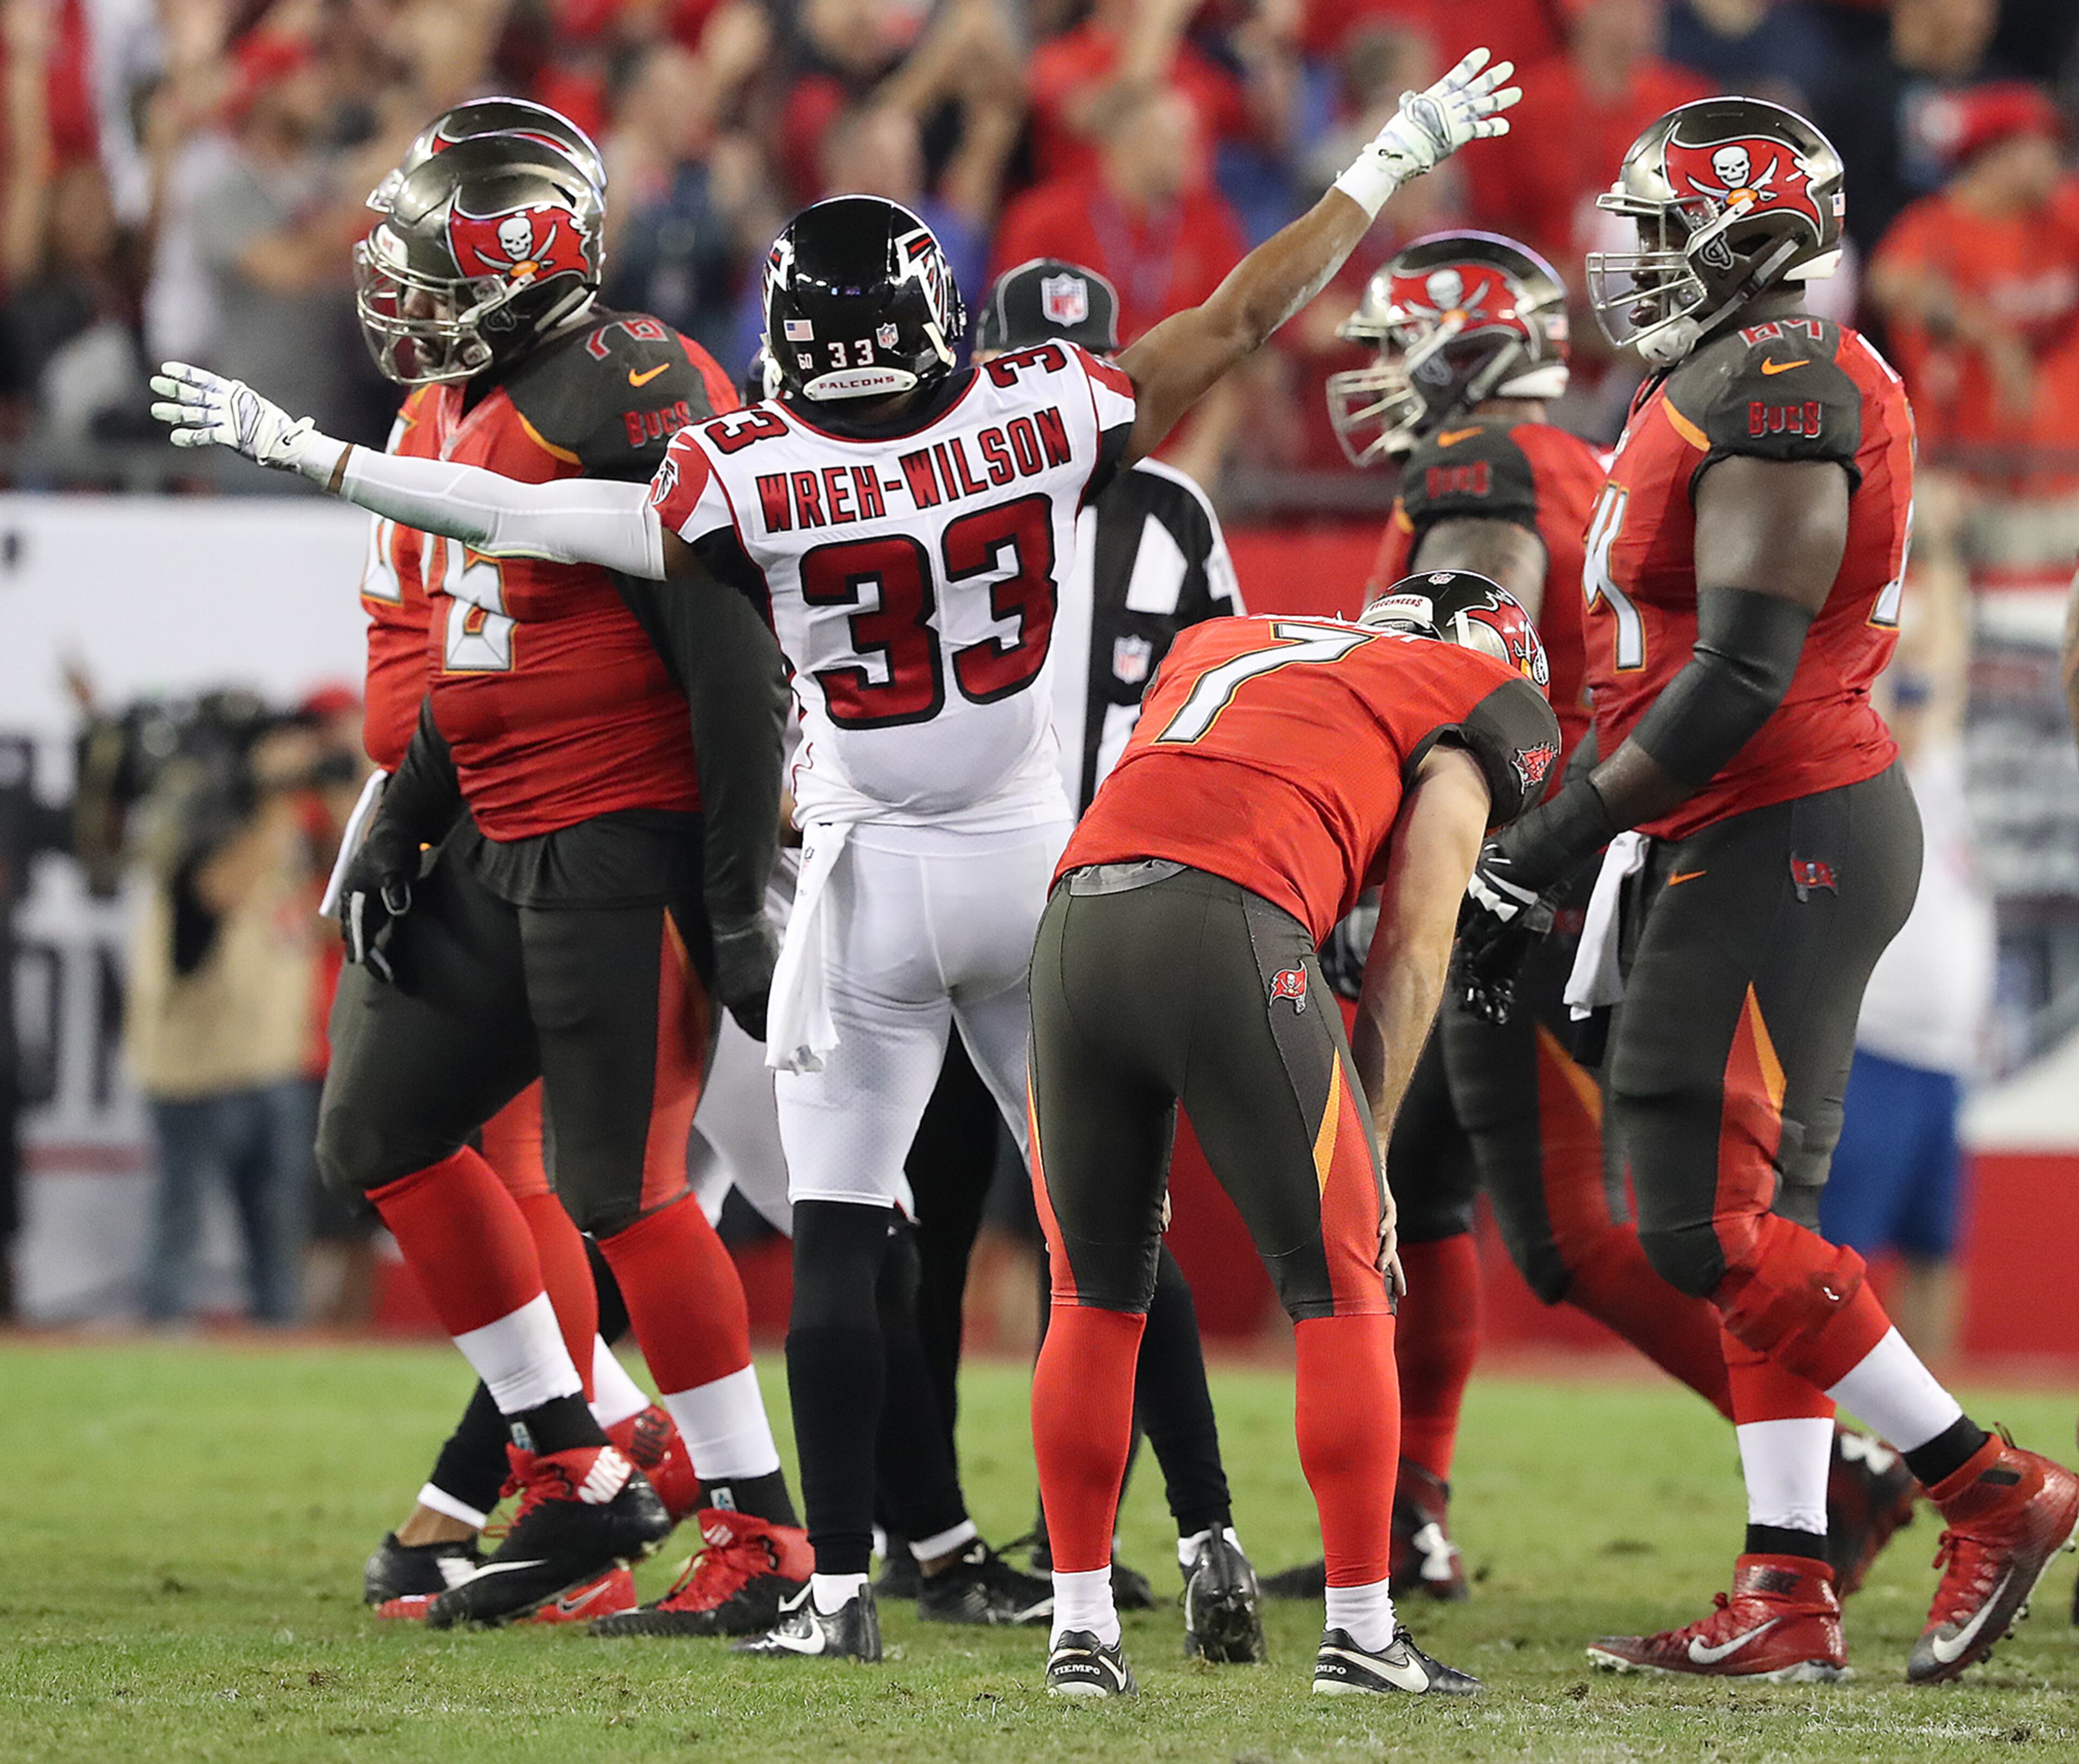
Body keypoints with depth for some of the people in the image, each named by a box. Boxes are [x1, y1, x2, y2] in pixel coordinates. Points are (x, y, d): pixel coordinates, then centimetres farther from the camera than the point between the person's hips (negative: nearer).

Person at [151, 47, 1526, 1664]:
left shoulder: (756, 483, -16)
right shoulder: (1043, 421, -10)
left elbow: (516, 517, -11)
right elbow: (1241, 320, 0)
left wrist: (297, 449, -1)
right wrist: (1395, 161, 12)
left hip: (870, 886, -2)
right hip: (1039, 862, 2)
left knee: (837, 1242, 3)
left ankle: (842, 1589, -1)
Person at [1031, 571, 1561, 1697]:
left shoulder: (1216, 643, 35)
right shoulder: (1479, 700, 20)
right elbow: (1412, 949, 12)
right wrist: (1370, 1155, 16)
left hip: (1078, 921, 5)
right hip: (1230, 929, -5)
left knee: (1093, 1290, 17)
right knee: (1340, 1286, 9)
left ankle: (1080, 1627, 19)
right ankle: (1360, 1633, 10)